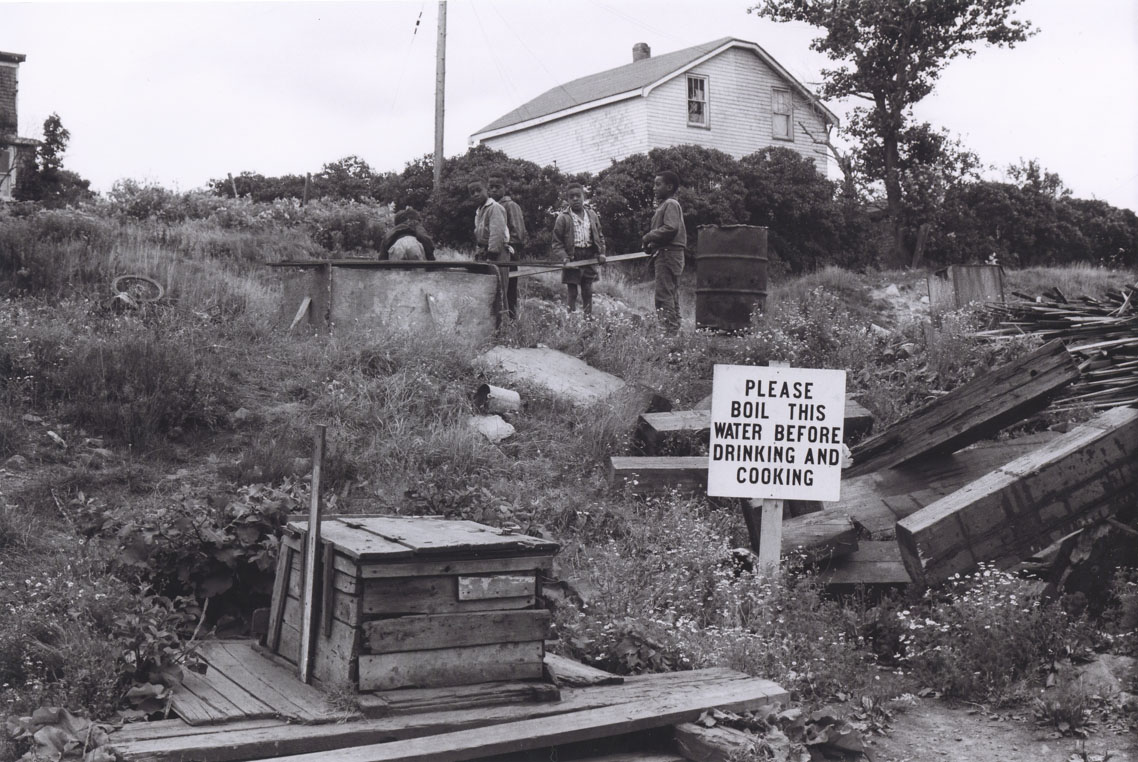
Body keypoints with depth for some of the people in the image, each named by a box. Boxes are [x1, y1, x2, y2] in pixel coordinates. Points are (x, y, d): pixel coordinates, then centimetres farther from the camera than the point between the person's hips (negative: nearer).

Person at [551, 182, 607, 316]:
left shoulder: (592, 215, 9)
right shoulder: (563, 218, -3)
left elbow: (599, 236, 16)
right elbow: (557, 241, -2)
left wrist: (601, 252, 3)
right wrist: (563, 256, -16)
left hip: (589, 257, 3)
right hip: (572, 258, -3)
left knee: (588, 292, 8)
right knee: (572, 293, -1)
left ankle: (588, 317, 15)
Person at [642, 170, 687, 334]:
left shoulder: (671, 204, -9)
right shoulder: (665, 205, 23)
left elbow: (670, 228, -23)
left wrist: (649, 237, -13)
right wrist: (652, 243, 8)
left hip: (668, 253, -11)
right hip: (669, 254, 11)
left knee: (664, 296, -14)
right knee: (672, 296, 13)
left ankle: (670, 330, -17)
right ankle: (675, 330, 17)